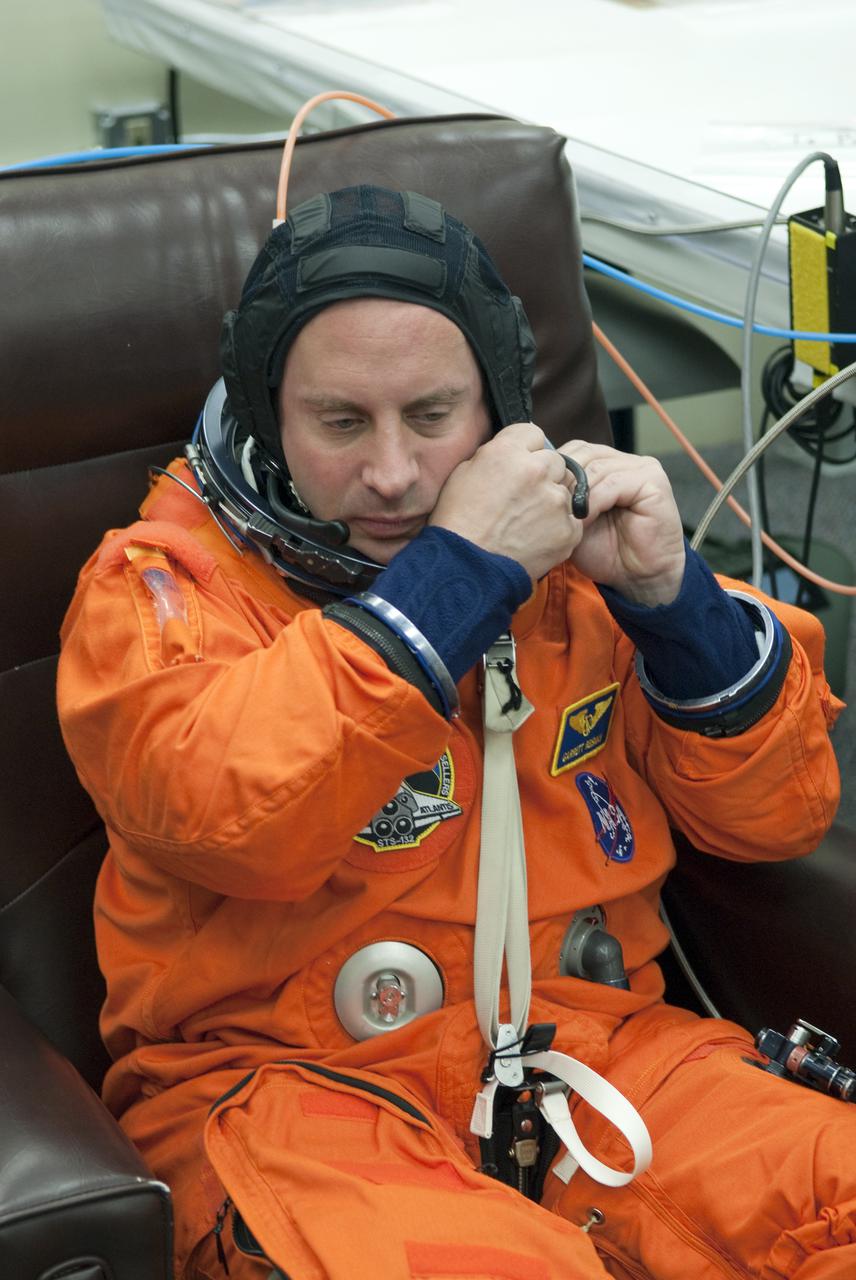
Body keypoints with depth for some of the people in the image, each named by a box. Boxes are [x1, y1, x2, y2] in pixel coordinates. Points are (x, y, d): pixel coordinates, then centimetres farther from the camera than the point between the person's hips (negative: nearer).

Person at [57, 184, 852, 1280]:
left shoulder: (565, 555, 11)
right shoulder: (163, 582, -1)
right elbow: (222, 809, -23)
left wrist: (668, 594, -7)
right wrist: (461, 569, -18)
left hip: (588, 1047, 4)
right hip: (287, 1078, -3)